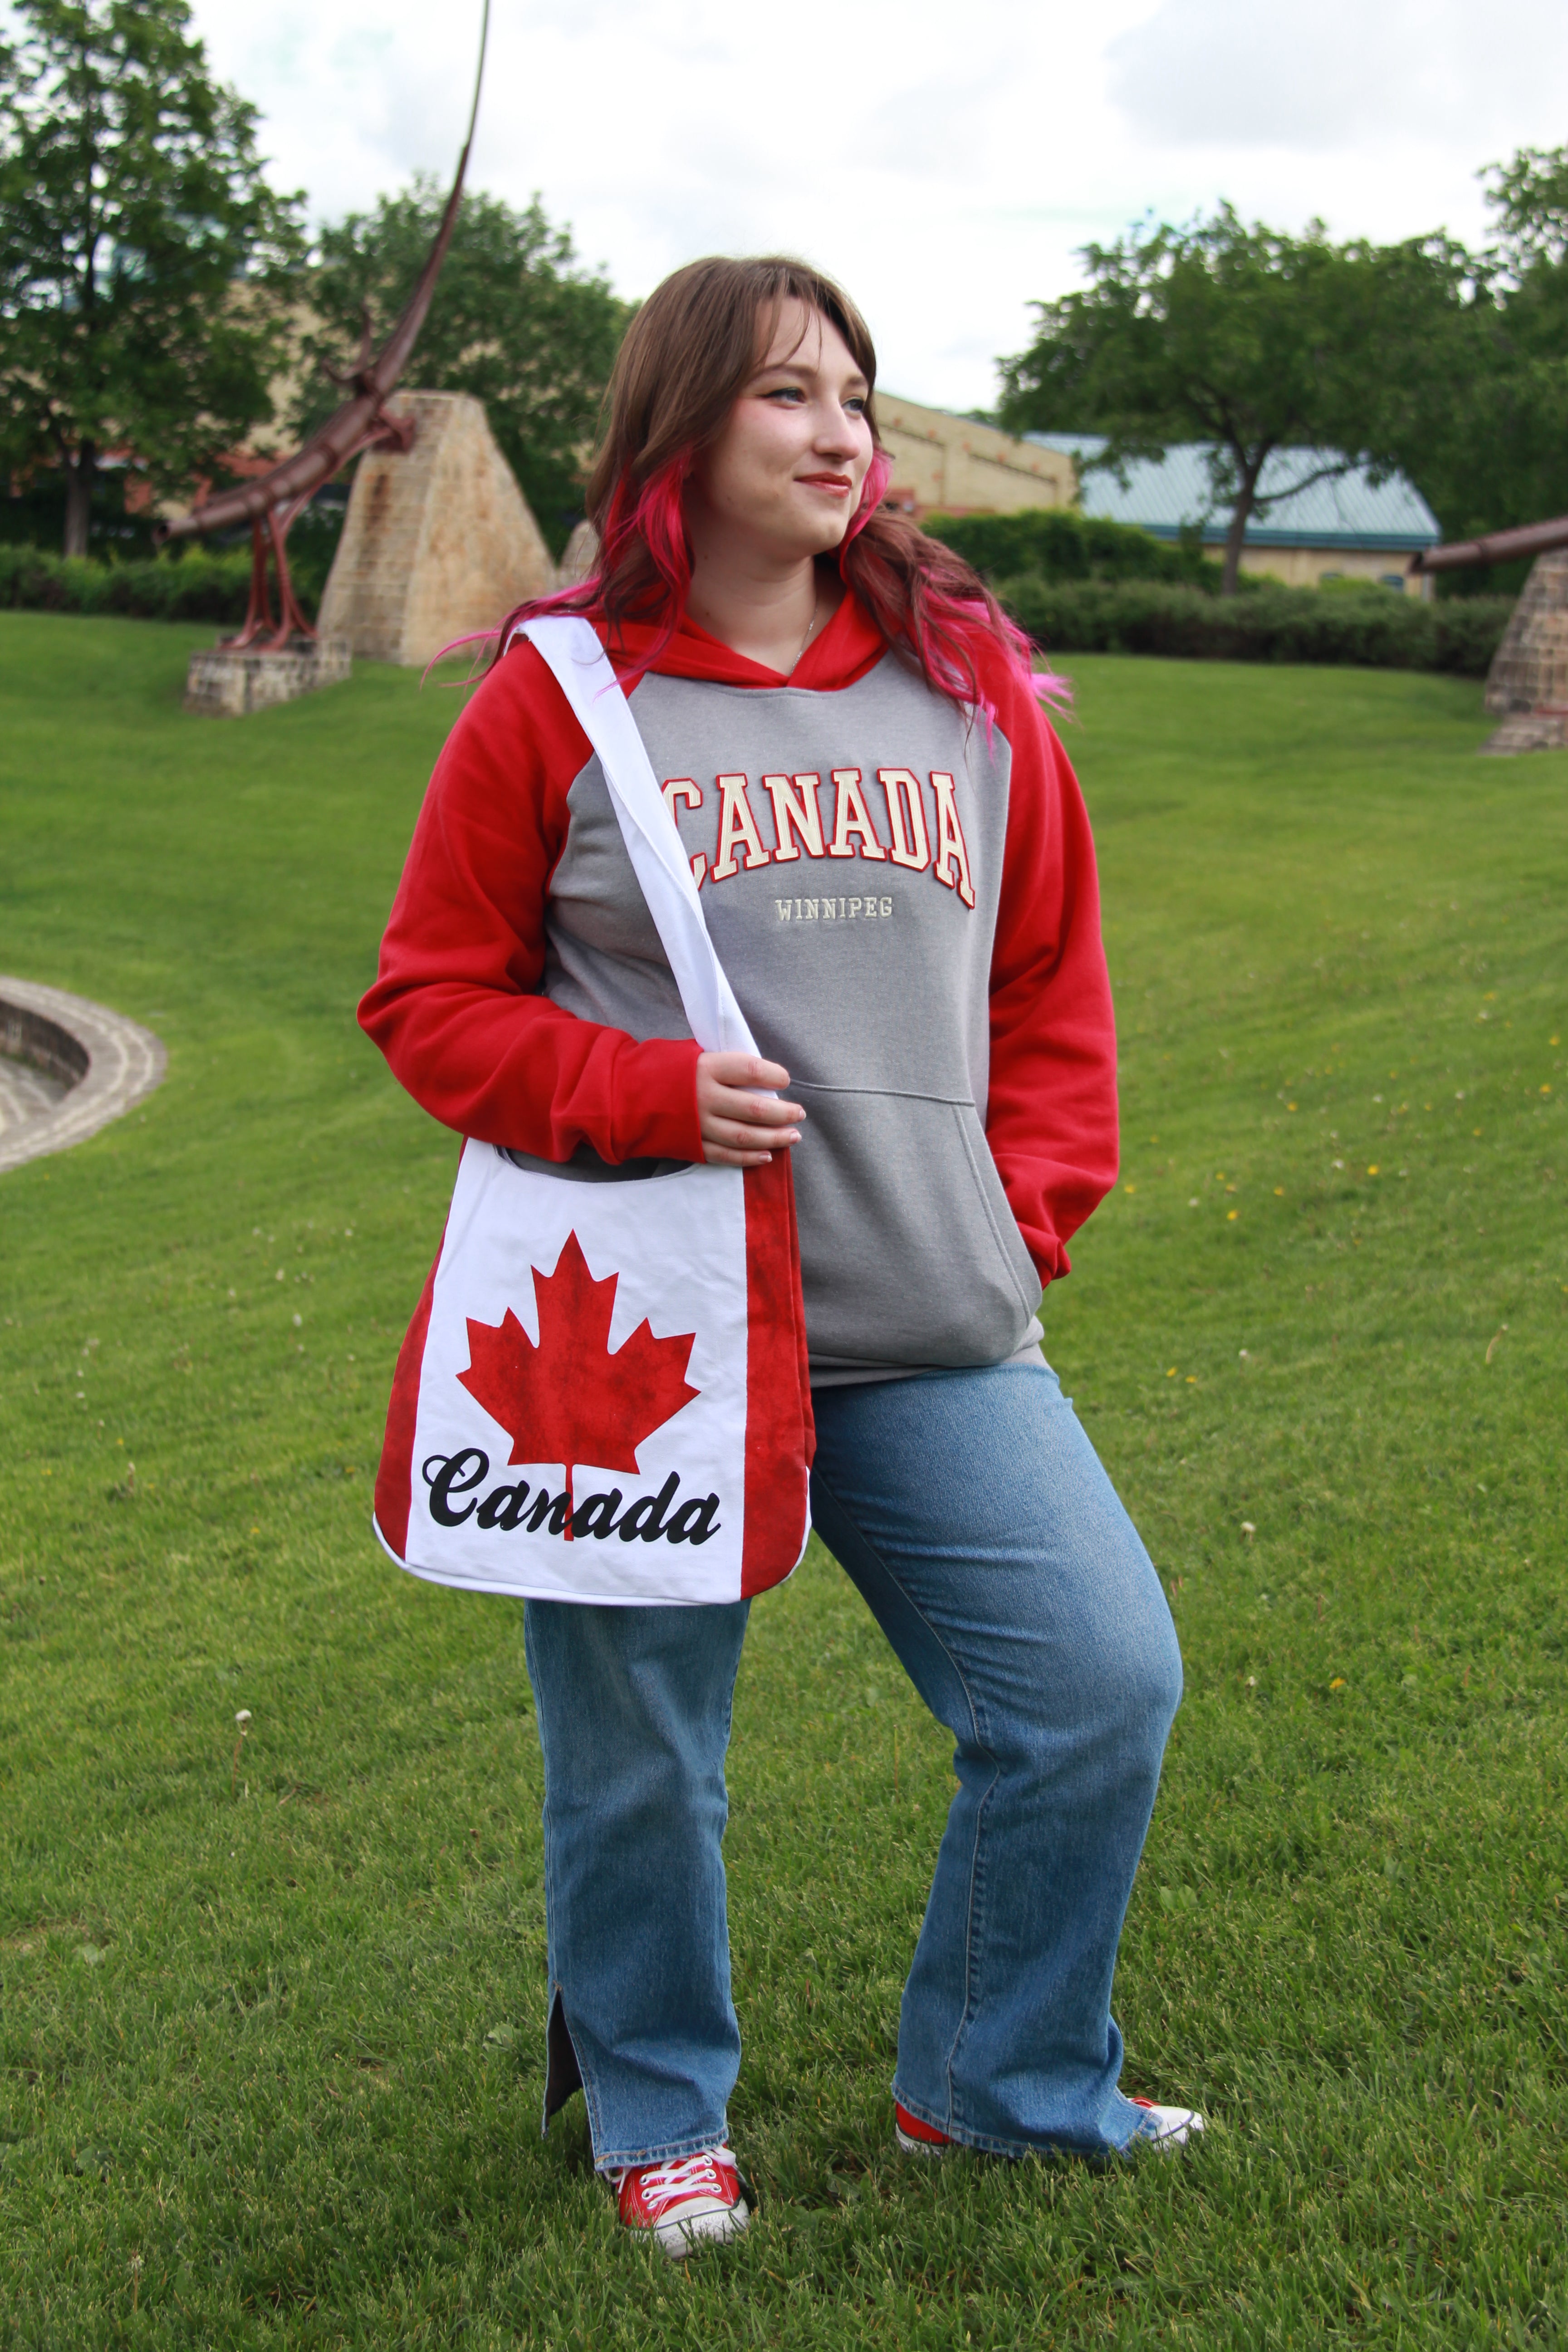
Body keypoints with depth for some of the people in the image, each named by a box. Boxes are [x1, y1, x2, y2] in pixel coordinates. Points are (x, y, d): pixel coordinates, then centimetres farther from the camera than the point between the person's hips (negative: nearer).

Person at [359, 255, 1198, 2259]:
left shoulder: (969, 683, 8)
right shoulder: (558, 696, -2)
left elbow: (1053, 985, 16)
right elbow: (432, 998, 2)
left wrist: (1023, 1216, 5)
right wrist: (643, 1095, -13)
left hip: (936, 1338, 4)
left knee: (1103, 1683, 1)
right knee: (638, 1760, 8)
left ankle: (998, 2086, 26)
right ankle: (657, 2116, 36)